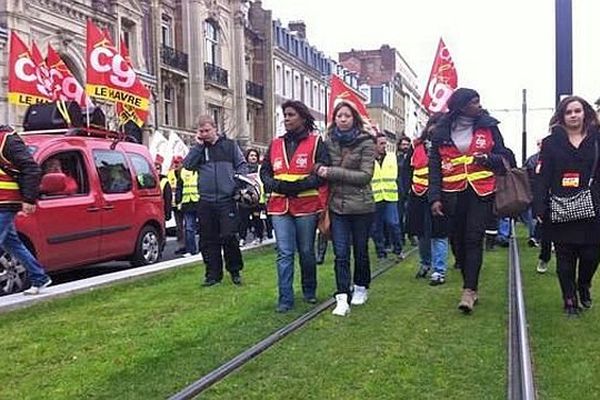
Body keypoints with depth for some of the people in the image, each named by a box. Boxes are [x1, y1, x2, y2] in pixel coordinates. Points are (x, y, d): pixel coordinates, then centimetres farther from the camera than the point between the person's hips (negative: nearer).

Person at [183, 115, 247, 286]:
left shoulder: (229, 145, 8)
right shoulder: (198, 148, 12)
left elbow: (242, 165, 9)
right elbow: (187, 165, -2)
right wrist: (199, 145, -5)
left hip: (227, 200, -3)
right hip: (206, 201, 3)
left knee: (229, 237, -6)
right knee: (208, 240, 7)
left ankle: (235, 271, 12)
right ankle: (213, 274, 18)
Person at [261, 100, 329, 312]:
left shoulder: (316, 142, 0)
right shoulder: (275, 144, 13)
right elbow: (264, 171, 14)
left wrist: (299, 185, -18)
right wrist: (276, 185, -7)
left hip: (307, 205, -2)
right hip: (280, 206, 3)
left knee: (306, 251, 10)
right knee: (284, 253, -1)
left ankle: (309, 291, 29)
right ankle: (285, 298, 4)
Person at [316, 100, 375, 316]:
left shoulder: (366, 142, -5)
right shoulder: (328, 142, 5)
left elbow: (365, 175, -13)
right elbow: (322, 170, 16)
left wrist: (333, 173, -18)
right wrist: (321, 170, -5)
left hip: (361, 206, -2)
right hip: (337, 206, 2)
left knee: (360, 250, 12)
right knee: (340, 253, -3)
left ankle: (361, 288, 32)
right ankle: (342, 298, 0)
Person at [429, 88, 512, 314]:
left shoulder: (488, 127, 5)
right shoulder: (442, 132, 5)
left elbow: (504, 157, 9)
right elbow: (435, 167, 5)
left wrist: (487, 158, -14)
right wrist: (435, 197, -4)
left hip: (480, 193, -1)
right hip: (453, 194, 2)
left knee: (474, 239, -10)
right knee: (458, 240, 6)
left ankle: (469, 290, -9)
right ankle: (470, 285, 19)